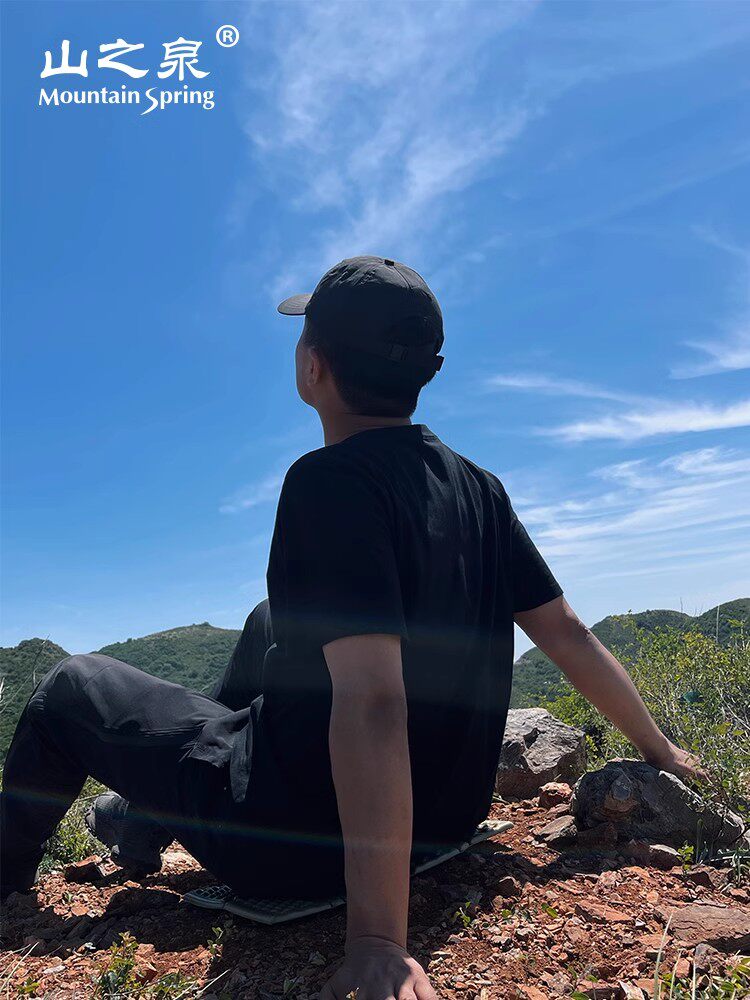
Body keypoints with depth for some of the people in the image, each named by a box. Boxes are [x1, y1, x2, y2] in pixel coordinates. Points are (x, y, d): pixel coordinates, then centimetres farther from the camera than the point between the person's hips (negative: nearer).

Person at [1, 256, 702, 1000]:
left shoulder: (330, 480, -25)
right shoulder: (475, 486, -3)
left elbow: (373, 702, -33)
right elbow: (567, 635, 2)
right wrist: (659, 752, 15)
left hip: (300, 842, -7)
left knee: (70, 686, 9)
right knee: (269, 623, 26)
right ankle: (148, 820, 40)